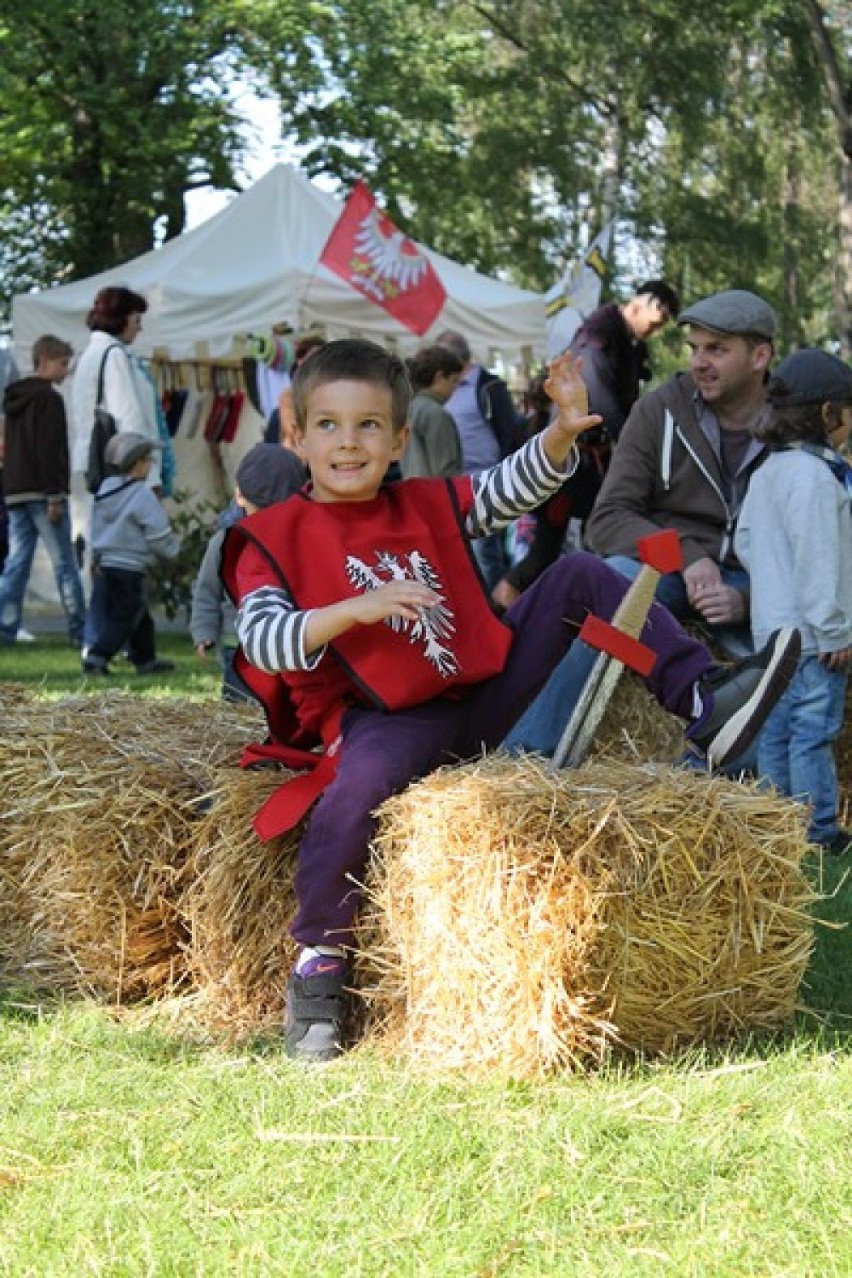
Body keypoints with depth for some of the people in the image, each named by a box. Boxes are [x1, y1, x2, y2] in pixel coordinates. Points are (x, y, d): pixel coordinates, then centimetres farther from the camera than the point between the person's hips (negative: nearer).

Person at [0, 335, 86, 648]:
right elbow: (50, 451, -16)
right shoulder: (49, 399, -9)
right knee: (65, 564, -2)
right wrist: (56, 496, -17)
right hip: (42, 492, -8)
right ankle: (79, 632, 1)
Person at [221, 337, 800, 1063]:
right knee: (364, 777, -41)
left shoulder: (427, 507, 15)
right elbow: (261, 640, -17)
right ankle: (319, 963, -23)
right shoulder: (276, 538, -3)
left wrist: (562, 432, -9)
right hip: (386, 719, -6)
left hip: (484, 692, 6)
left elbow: (512, 488, 12)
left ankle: (704, 703, -1)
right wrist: (355, 608, -32)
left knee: (578, 577, 5)